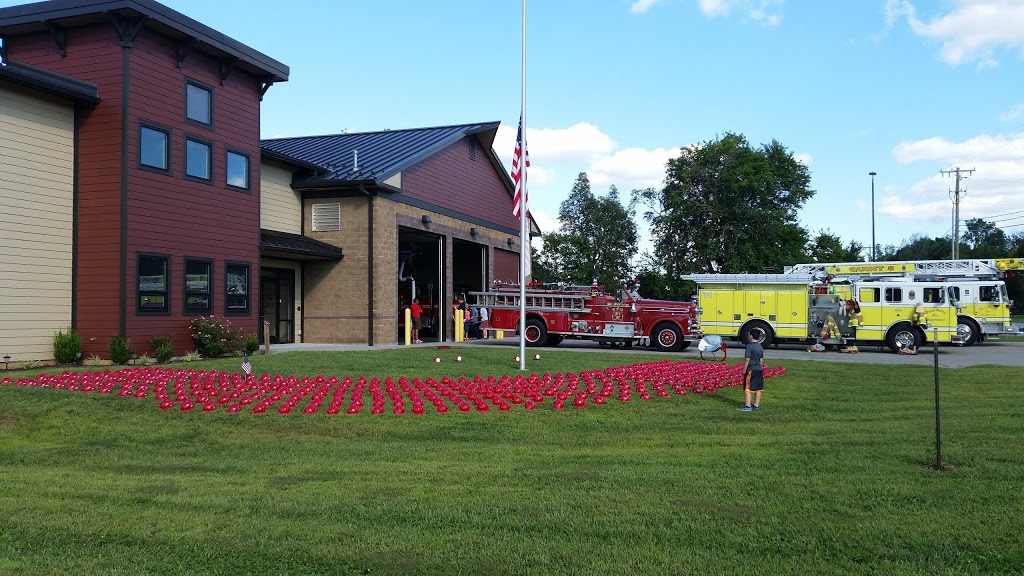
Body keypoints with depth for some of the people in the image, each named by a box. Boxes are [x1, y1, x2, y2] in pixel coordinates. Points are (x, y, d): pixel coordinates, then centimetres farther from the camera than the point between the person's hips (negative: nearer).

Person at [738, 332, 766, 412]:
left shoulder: (749, 346, -14)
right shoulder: (760, 347, 10)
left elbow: (747, 359, -17)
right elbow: (761, 360, 16)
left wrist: (744, 370, -12)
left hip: (751, 370, -8)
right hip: (759, 370, 8)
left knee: (747, 388, -5)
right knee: (758, 389, 12)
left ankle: (747, 406, -10)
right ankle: (756, 405, 20)